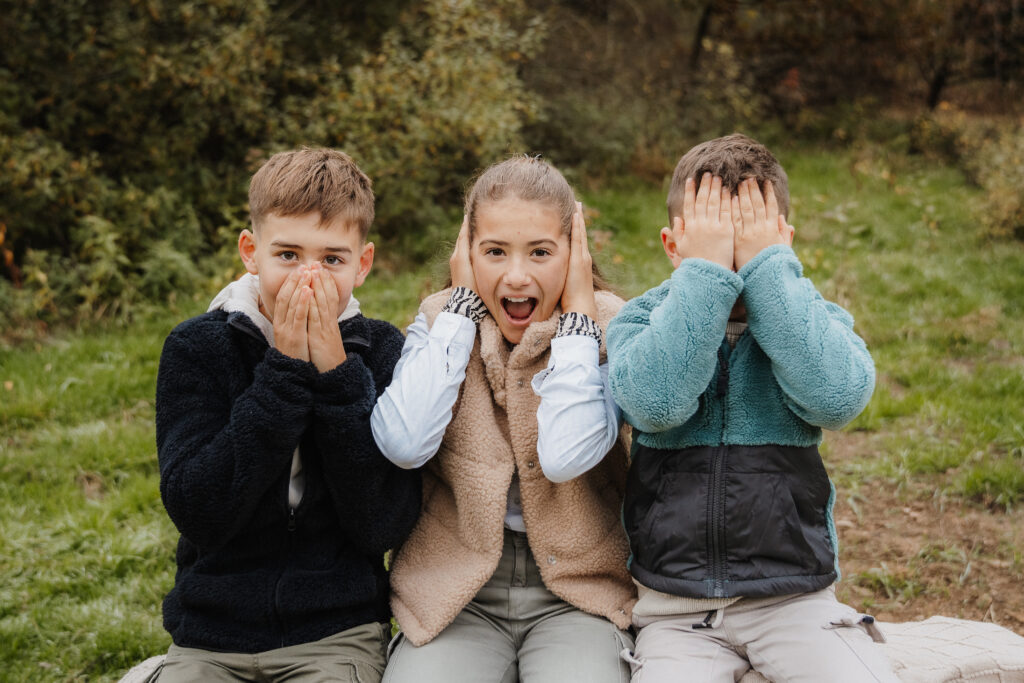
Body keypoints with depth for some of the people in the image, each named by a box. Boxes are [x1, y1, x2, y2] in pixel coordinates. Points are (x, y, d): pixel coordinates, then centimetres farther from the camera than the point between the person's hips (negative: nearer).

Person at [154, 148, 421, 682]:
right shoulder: (196, 347, -3)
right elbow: (197, 513, -14)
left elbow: (384, 527, -12)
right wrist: (285, 371, -18)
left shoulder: (380, 352, -3)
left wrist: (335, 372, -17)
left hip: (338, 630, -1)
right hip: (211, 630, 1)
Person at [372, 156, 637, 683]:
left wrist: (577, 309, -15)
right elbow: (403, 445, -19)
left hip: (575, 590, -1)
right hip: (457, 588, 1)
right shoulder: (442, 318, 0)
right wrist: (462, 304, -10)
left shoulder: (605, 325, -5)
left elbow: (565, 456, -24)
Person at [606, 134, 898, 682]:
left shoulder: (815, 320, 3)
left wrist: (763, 265, -18)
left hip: (793, 594, 1)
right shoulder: (641, 322, 1)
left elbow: (837, 397, -21)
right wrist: (707, 269, -20)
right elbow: (656, 402, -22)